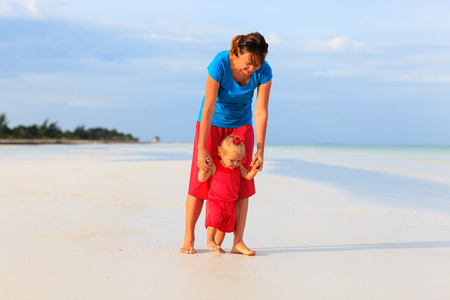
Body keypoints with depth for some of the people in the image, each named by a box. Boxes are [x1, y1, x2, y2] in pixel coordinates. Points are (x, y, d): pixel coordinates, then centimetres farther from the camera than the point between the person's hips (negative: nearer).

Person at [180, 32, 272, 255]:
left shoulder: (264, 71, -22)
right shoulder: (219, 64, -31)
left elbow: (261, 111, -18)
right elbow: (208, 108, -30)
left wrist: (260, 150, -22)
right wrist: (201, 150, -30)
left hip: (240, 125, 3)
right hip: (212, 124, -2)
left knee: (242, 183, -5)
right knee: (200, 180, -4)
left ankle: (238, 242, -1)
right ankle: (188, 239, 6)